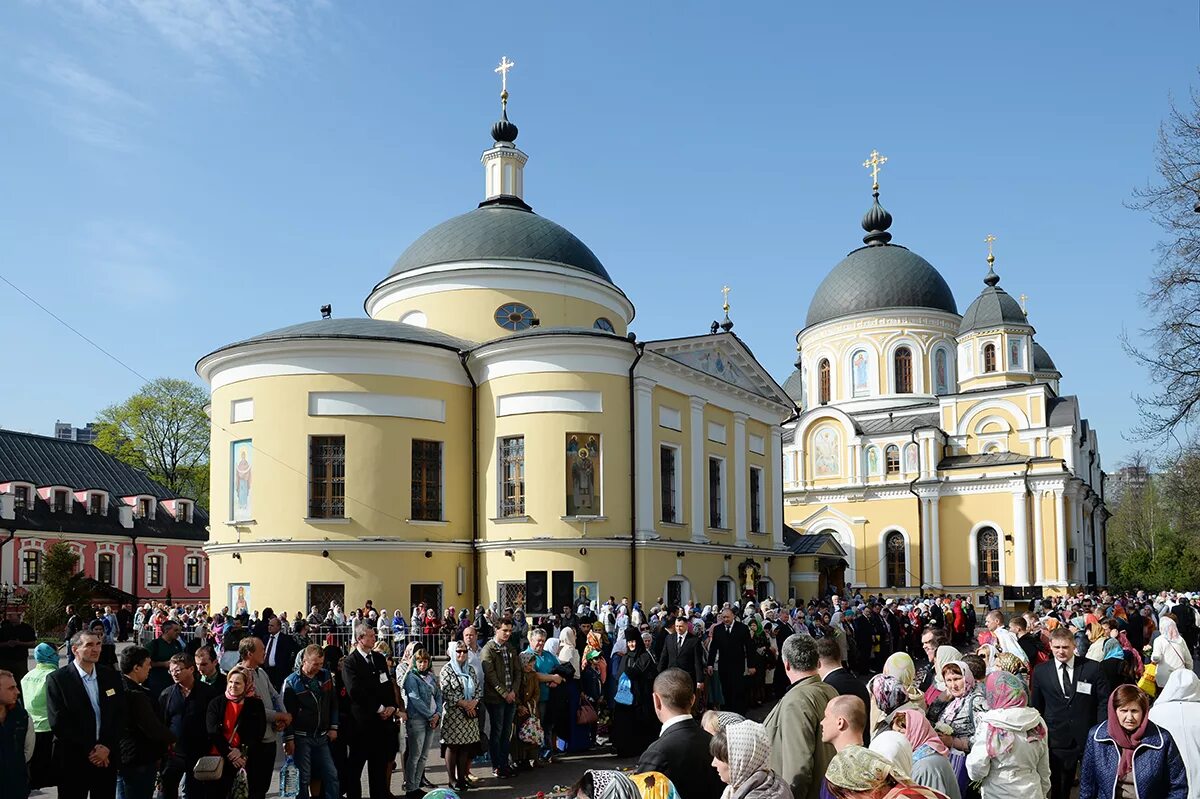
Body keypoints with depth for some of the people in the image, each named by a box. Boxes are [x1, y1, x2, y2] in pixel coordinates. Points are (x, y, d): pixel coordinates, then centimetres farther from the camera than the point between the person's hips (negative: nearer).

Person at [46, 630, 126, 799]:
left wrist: (107, 747, -8)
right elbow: (58, 722, -10)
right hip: (73, 759, -3)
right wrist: (89, 749, -11)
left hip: (107, 757, 3)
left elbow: (120, 715, 5)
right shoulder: (57, 679, -5)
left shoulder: (112, 677, 7)